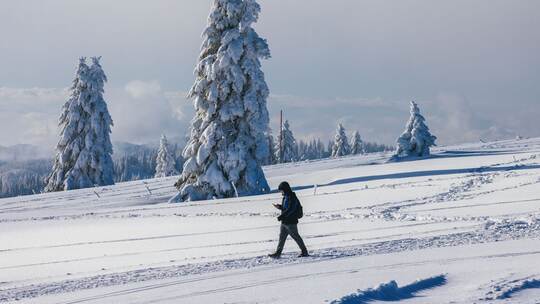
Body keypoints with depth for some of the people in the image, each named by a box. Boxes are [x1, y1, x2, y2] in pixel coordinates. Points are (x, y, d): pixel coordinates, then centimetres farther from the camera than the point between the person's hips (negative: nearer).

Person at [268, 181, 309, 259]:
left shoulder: (292, 198, -17)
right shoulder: (285, 197, 13)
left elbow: (290, 209, -25)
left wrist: (281, 216, -25)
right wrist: (279, 207, 5)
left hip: (291, 222, -10)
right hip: (284, 222, 10)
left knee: (295, 236, -1)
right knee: (282, 237, 10)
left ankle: (304, 252, 9)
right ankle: (278, 253, 13)